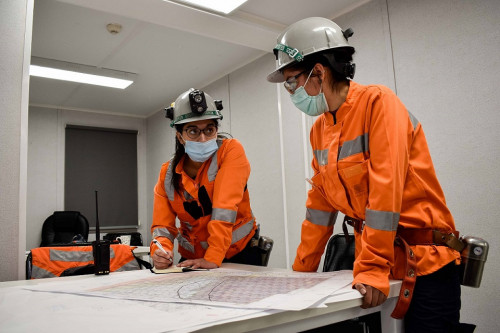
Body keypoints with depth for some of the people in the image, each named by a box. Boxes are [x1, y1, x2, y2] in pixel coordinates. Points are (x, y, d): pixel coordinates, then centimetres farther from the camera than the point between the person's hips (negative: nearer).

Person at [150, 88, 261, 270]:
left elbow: (225, 207, -23)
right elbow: (162, 224, -1)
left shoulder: (231, 150, -14)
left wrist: (213, 258, -28)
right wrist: (161, 250, -22)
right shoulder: (167, 173, -2)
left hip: (237, 253, -4)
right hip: (192, 258, 4)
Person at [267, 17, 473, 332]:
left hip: (426, 259, -6)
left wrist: (372, 269, -25)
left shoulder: (378, 102, -16)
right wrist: (302, 269, 9)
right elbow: (320, 202, 8)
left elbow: (385, 190, -24)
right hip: (373, 255, 6)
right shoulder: (320, 129, 5)